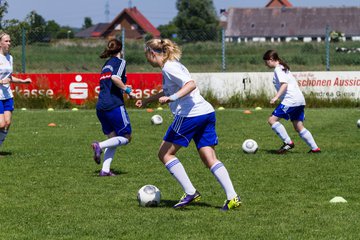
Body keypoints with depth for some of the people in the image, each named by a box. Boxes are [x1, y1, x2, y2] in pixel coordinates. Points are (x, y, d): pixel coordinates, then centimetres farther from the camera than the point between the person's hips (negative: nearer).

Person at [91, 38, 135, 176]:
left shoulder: (106, 64, 21)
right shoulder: (120, 62, -1)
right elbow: (115, 78, -19)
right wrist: (128, 90, -10)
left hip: (101, 107, 8)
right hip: (114, 105, -8)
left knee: (113, 138, 13)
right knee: (126, 137, 2)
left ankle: (105, 170, -1)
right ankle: (99, 145, -19)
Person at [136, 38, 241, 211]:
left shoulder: (168, 67, -7)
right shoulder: (173, 65, 23)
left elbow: (191, 84, -21)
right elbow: (168, 92, 41)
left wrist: (172, 98, -30)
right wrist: (147, 100, 48)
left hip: (189, 114, -9)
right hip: (207, 112, 9)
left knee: (165, 153, 4)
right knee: (209, 159, 4)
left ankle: (190, 192, -5)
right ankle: (232, 197, -10)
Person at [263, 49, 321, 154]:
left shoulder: (278, 69, -6)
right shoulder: (283, 68, 23)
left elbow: (284, 84, -19)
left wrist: (276, 97, -26)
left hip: (290, 101, -10)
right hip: (300, 100, 10)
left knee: (272, 120, -9)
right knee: (299, 127, 11)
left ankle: (288, 142, -11)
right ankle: (315, 148, 7)